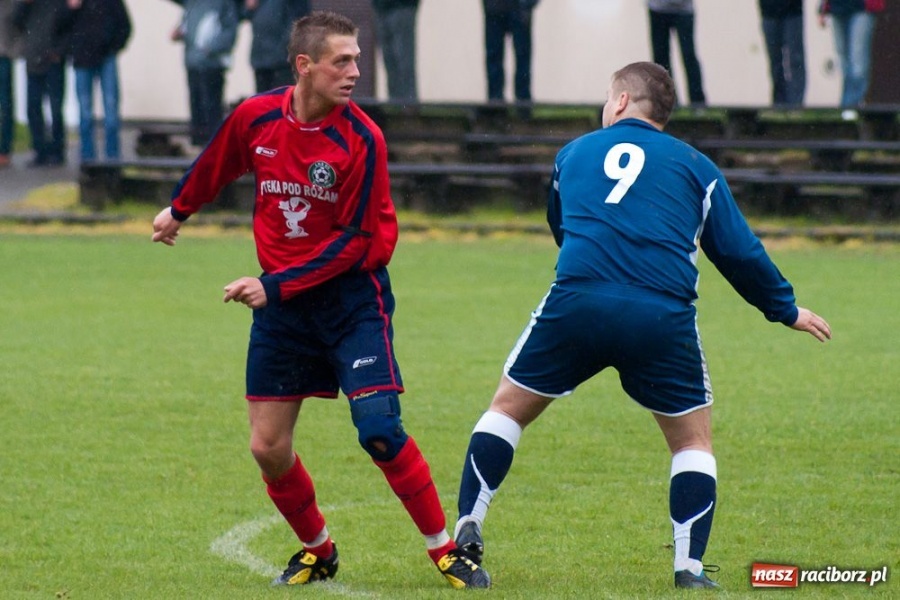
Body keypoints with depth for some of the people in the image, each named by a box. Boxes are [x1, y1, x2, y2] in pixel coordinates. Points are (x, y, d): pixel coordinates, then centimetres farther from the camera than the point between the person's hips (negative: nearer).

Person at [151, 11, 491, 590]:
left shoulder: (361, 138, -16)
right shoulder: (254, 117, -5)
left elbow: (355, 239, -15)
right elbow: (216, 165, 18)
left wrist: (276, 285, -20)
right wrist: (179, 210, 34)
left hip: (351, 293, -4)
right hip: (280, 303, 4)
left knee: (379, 429, -17)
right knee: (268, 449, 2)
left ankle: (446, 550, -3)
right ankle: (318, 551, 26)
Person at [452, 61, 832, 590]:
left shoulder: (574, 153, 21)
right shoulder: (696, 167, 15)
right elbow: (738, 250, 12)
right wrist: (786, 309, 25)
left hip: (576, 303, 1)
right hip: (663, 317, -1)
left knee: (509, 406, 18)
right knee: (693, 438, 15)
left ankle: (468, 531, 7)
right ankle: (689, 567, 3)